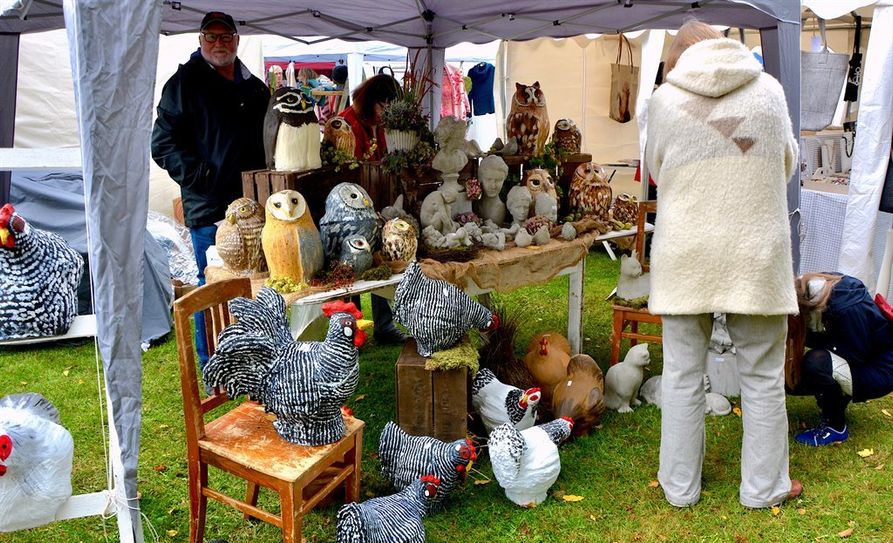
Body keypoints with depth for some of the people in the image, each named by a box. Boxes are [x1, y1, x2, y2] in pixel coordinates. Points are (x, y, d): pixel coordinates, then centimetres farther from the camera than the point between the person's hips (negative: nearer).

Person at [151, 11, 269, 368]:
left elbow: (266, 141, 27)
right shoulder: (184, 83, -1)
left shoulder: (255, 88, 17)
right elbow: (163, 143, -7)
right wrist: (199, 176, -17)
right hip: (209, 207, -6)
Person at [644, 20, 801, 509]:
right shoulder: (768, 90, 4)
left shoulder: (665, 98, -2)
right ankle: (764, 486, 25)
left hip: (685, 257, 0)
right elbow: (787, 164, 15)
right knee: (762, 376, 13)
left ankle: (680, 486, 22)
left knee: (682, 374, 11)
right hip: (755, 254, 1)